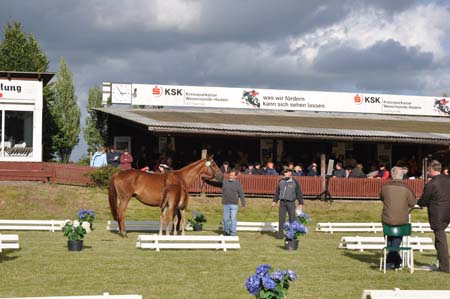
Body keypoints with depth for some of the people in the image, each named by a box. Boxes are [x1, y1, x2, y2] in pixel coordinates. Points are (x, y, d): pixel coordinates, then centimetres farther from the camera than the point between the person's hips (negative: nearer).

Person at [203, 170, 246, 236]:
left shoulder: (238, 184, 2)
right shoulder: (224, 182, 9)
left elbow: (242, 195, 1)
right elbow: (214, 183, 14)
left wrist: (243, 204, -3)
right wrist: (206, 180, 7)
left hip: (234, 204, -3)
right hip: (226, 204, 3)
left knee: (233, 219, -8)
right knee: (226, 219, 7)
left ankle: (233, 233, -4)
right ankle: (227, 232, 21)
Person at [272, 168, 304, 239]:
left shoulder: (294, 182, 0)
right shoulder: (281, 181, 11)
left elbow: (299, 193, 1)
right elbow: (277, 192, 18)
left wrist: (300, 203, -3)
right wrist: (274, 201, 14)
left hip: (290, 202, -3)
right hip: (282, 202, 3)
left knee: (292, 218, -2)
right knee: (281, 219, 0)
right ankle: (280, 234, 5)